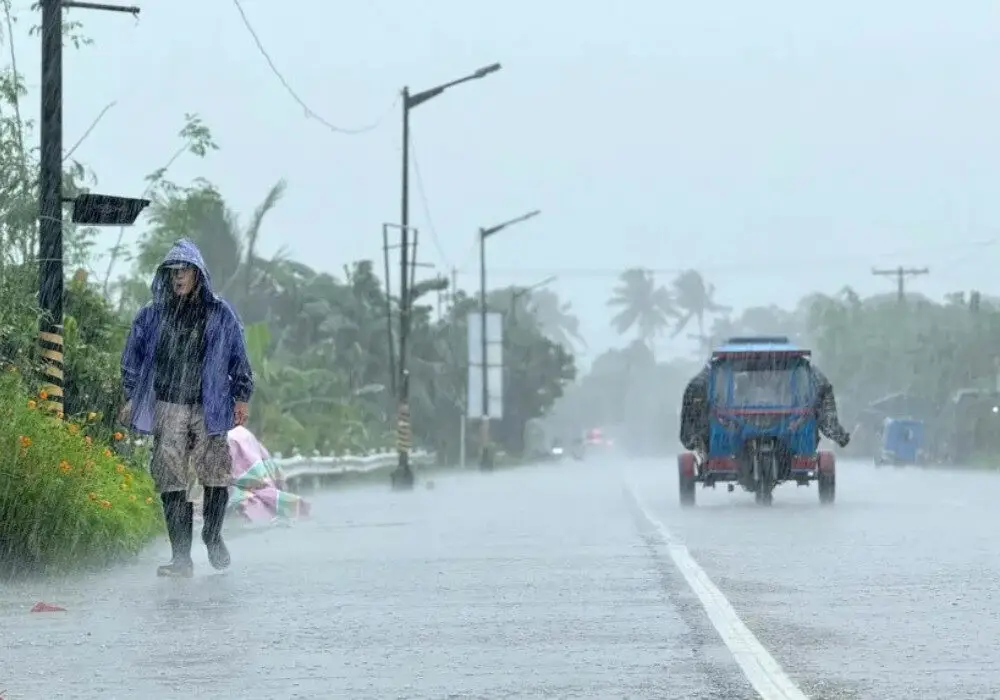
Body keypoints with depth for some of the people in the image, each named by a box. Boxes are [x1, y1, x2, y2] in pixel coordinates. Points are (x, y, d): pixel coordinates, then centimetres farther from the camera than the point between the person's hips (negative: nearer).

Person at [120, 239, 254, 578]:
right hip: (167, 409, 1)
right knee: (171, 481, -4)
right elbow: (133, 359, 15)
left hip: (208, 408, -1)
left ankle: (212, 537, 24)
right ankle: (181, 557, -1)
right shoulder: (151, 316, 7)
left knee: (216, 477, -3)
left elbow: (239, 358, 10)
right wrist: (131, 398, 11)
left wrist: (242, 397, 7)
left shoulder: (220, 314, 4)